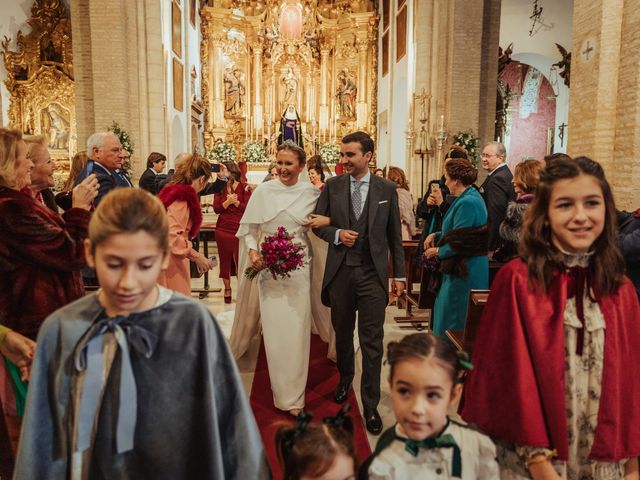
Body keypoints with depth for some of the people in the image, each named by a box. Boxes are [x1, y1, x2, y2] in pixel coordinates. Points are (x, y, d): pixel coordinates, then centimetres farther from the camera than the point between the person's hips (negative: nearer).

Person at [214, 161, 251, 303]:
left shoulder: (244, 187, 0)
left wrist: (236, 202, -17)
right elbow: (216, 209, -1)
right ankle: (227, 289, 19)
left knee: (239, 259, -5)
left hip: (239, 229, -3)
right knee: (225, 259, 6)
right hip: (223, 229, 3)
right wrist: (228, 202, -17)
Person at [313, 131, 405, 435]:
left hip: (373, 274, -2)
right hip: (340, 272, 2)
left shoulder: (387, 189, 0)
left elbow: (395, 235, 4)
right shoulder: (332, 186, 2)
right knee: (343, 333, 17)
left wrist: (399, 274, 4)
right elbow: (317, 222, 8)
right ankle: (345, 379, 44)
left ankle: (370, 405, 14)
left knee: (372, 342, 0)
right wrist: (336, 234, -13)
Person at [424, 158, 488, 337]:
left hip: (464, 274, -10)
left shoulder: (467, 203, -21)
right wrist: (436, 235, 8)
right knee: (444, 312, 19)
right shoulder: (470, 197, 11)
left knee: (453, 320, 2)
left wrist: (438, 251, -6)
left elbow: (458, 243, -21)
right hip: (464, 270, 10)